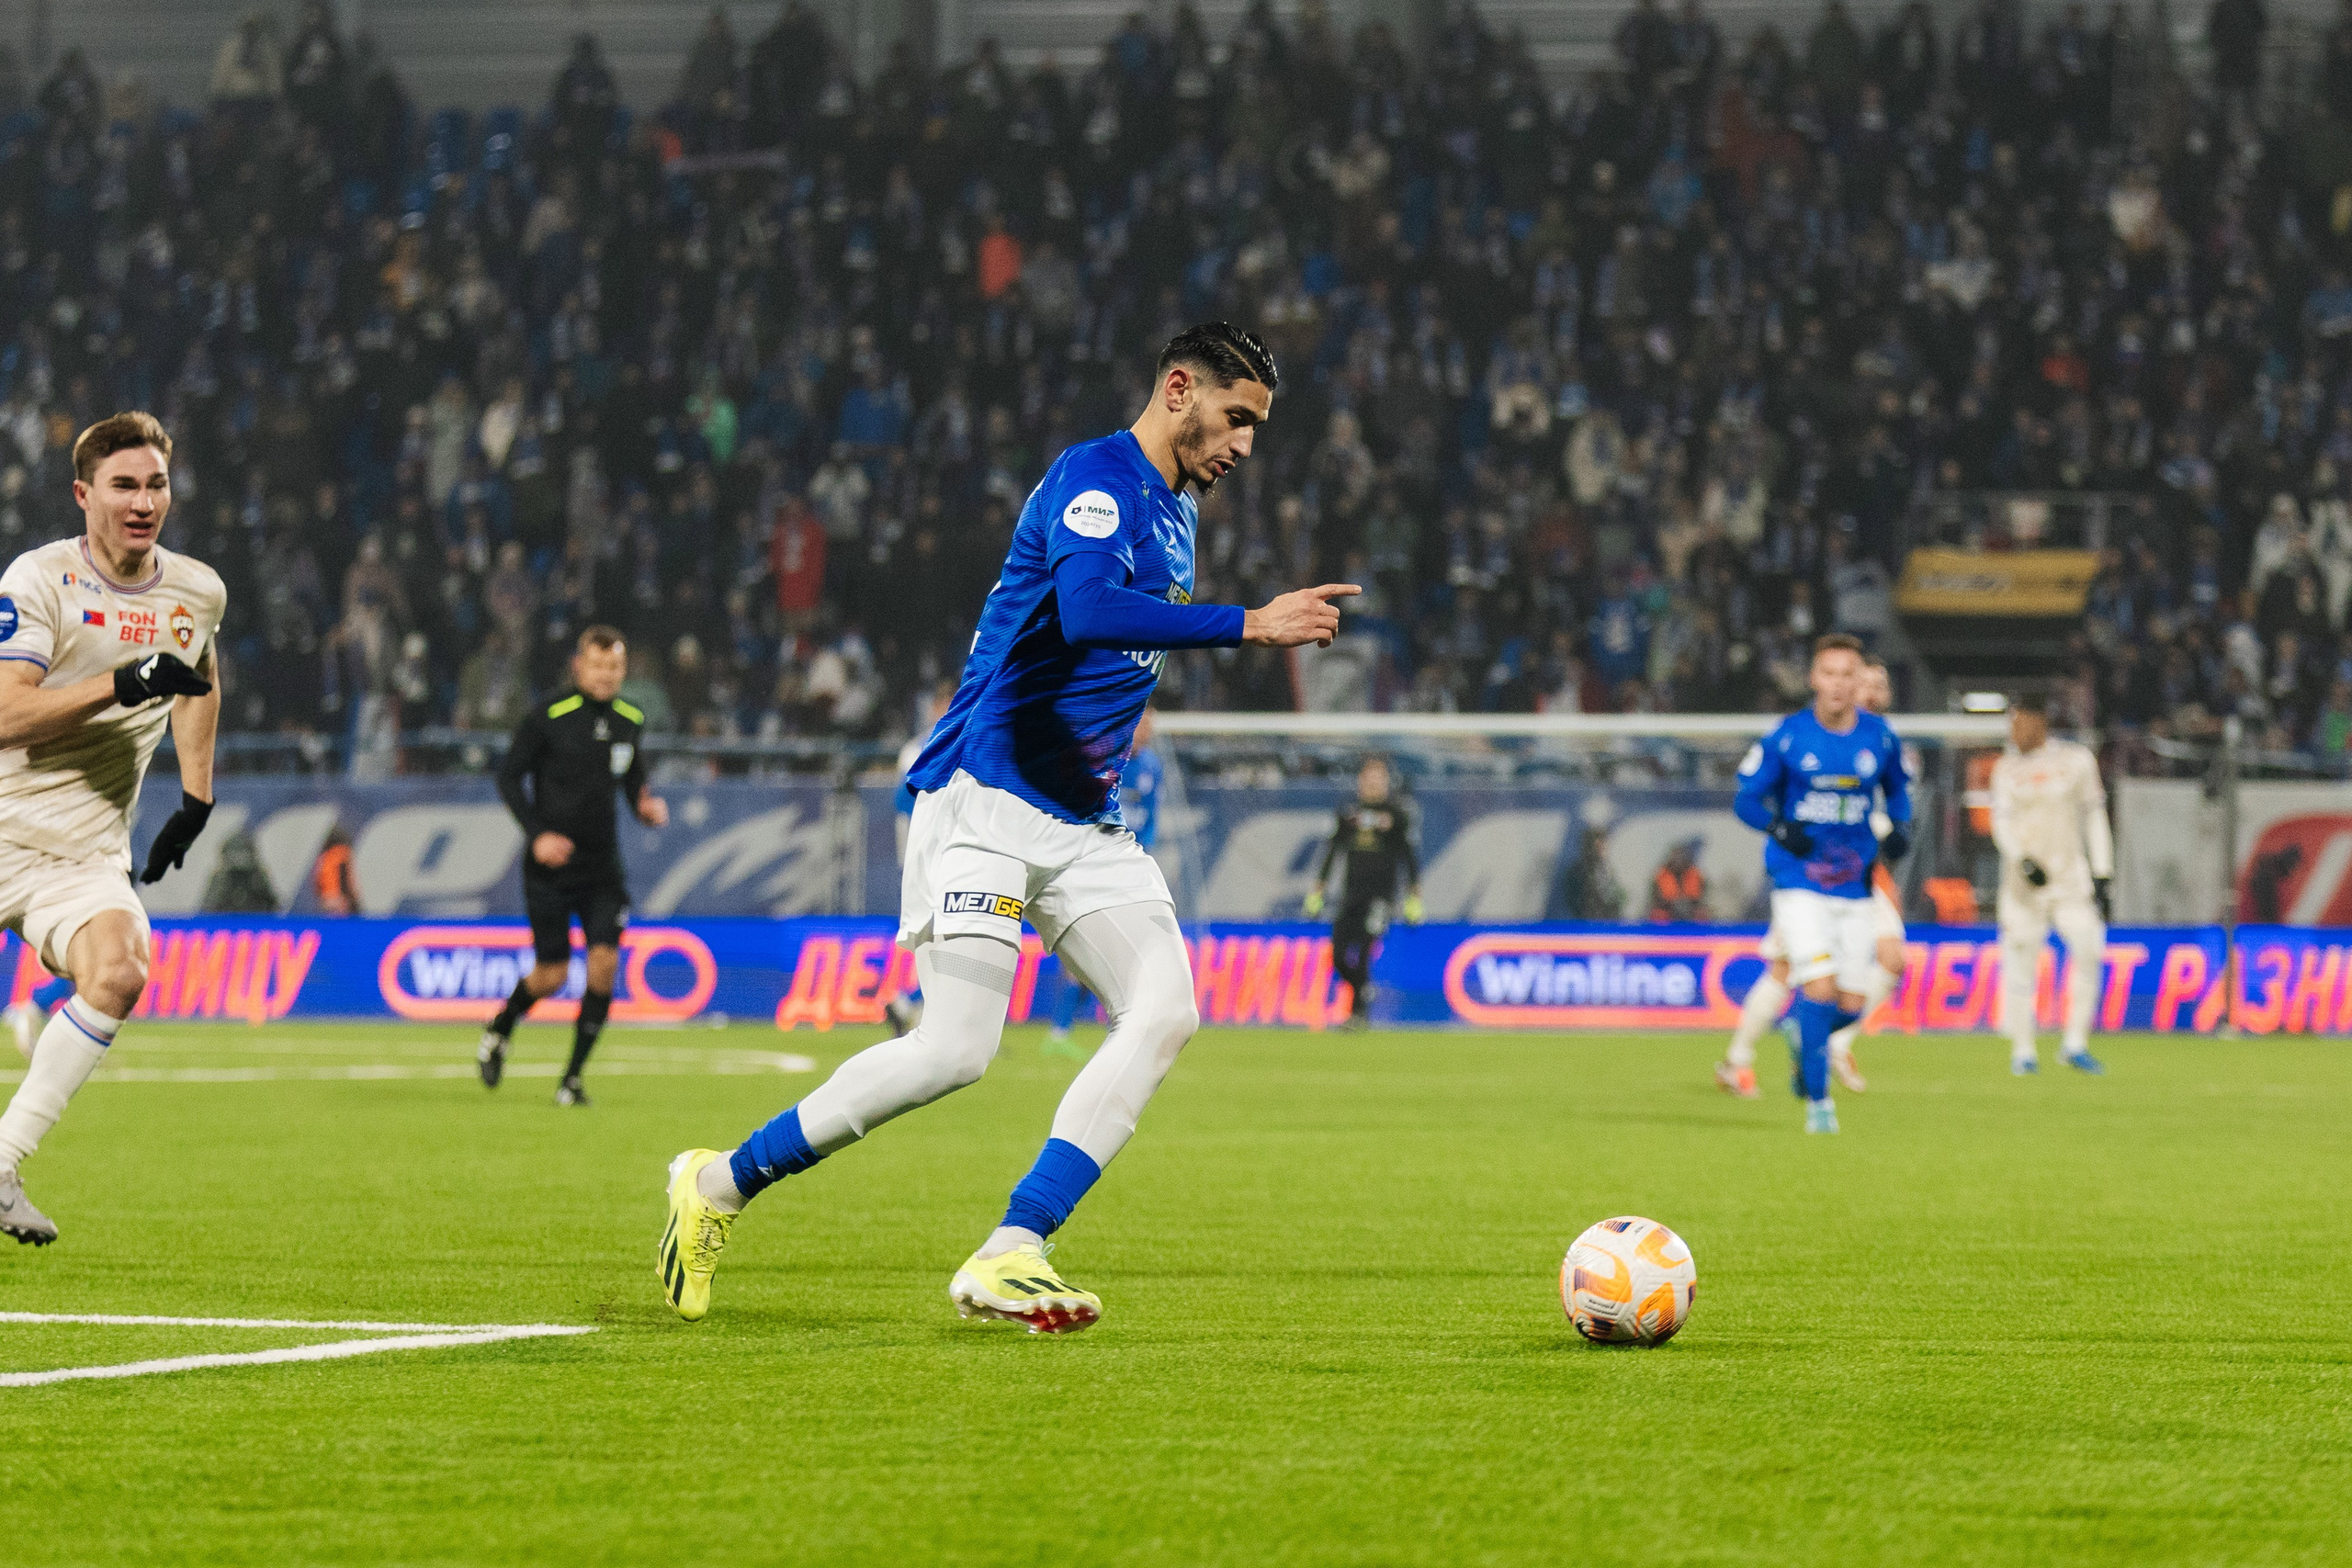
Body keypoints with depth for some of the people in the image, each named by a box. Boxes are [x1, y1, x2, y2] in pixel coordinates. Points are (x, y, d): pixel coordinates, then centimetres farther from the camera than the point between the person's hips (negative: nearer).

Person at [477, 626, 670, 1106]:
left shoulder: (630, 721, 5)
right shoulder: (546, 719, -9)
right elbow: (509, 777, -4)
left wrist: (646, 806, -3)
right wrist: (537, 833, -15)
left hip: (602, 867, 4)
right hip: (549, 864, -4)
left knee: (605, 960, -12)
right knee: (552, 973, -3)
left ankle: (572, 1078, -1)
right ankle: (499, 1032, 31)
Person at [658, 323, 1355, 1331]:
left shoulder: (1176, 511, 18)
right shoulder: (1095, 479, -12)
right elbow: (1089, 611, -32)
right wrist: (1247, 626, -33)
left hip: (1085, 822, 9)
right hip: (984, 802, -9)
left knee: (1164, 1013, -11)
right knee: (955, 1051, -16)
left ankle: (1008, 1256, -13)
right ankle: (720, 1186, 3)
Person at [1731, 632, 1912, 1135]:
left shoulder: (1880, 738, 0)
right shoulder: (1787, 737, -7)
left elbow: (1897, 789, 17)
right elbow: (1747, 798, -1)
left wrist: (1899, 829, -3)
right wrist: (1781, 827, -20)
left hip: (1856, 884, 3)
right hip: (1799, 882, -3)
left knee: (1849, 1006, 4)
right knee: (1819, 988, -18)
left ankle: (1803, 1038, 38)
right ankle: (1816, 1098, -4)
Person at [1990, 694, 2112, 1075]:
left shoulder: (2076, 760, 2)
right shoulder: (2007, 768, 6)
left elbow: (2094, 816, 5)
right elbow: (2002, 823, 1)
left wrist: (2101, 875, 1)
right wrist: (2022, 859, -18)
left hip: (2070, 874, -1)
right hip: (2024, 880, 1)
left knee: (2089, 949, -13)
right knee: (2020, 961, -3)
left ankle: (2075, 1043, -2)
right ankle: (2023, 1050, 7)